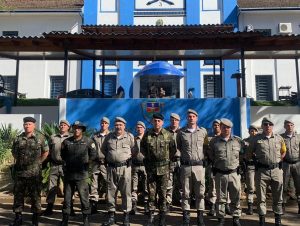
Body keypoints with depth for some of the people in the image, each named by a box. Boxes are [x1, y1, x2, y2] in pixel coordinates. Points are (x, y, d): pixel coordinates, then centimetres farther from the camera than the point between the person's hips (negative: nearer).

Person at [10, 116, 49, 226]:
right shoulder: (18, 139, 6)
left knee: (35, 195, 5)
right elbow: (14, 152, 20)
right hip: (20, 172, 3)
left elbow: (46, 152, 5)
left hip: (35, 173, -3)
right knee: (18, 194, 10)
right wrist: (20, 162, 13)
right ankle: (18, 216, 24)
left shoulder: (40, 138, -3)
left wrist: (38, 162, 3)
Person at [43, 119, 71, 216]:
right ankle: (49, 208, 16)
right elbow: (49, 151, 18)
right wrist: (49, 161, 12)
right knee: (51, 187, 5)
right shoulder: (53, 137, 12)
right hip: (54, 165, 3)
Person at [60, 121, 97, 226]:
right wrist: (66, 163, 12)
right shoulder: (66, 141, 4)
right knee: (67, 197, 12)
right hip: (68, 173, 3)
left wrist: (86, 162, 5)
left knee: (84, 197, -1)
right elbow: (62, 155, 18)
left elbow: (93, 155, 4)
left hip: (82, 175, -3)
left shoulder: (88, 141, -3)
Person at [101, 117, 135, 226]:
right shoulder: (109, 137, 6)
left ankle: (126, 216, 14)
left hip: (125, 167, -3)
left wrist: (129, 157, 4)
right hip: (111, 167, 3)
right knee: (110, 191, 8)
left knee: (126, 192, 2)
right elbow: (103, 149, 21)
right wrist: (109, 157, 14)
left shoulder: (130, 136, -1)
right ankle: (111, 216, 21)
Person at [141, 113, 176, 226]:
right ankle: (151, 215, 18)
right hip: (151, 166, 1)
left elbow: (173, 149, 7)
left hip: (164, 167, -1)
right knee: (151, 191, 7)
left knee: (163, 192, 5)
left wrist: (167, 158, 6)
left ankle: (162, 216, 16)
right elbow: (142, 147, 14)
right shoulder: (147, 134, 1)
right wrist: (148, 156, 10)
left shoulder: (168, 135, -2)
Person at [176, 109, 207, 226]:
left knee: (200, 192, 5)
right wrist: (182, 155, 6)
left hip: (199, 165, 0)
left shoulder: (203, 131, 4)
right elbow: (178, 147, 14)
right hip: (186, 166, 0)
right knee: (186, 192, 7)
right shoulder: (181, 132, 4)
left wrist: (204, 157, 9)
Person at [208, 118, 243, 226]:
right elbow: (210, 157, 11)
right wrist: (214, 167, 9)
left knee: (236, 198, 8)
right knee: (221, 198, 9)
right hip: (220, 174, 0)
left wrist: (240, 167, 10)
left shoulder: (238, 141, 3)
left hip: (234, 173, 1)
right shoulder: (214, 141, 2)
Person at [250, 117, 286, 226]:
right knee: (261, 197, 5)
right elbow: (250, 151, 11)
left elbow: (283, 152, 18)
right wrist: (256, 161, 6)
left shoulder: (279, 138, 4)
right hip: (261, 170, -2)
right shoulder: (256, 139, -2)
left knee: (278, 197, 12)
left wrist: (278, 161, 11)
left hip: (277, 170, 2)